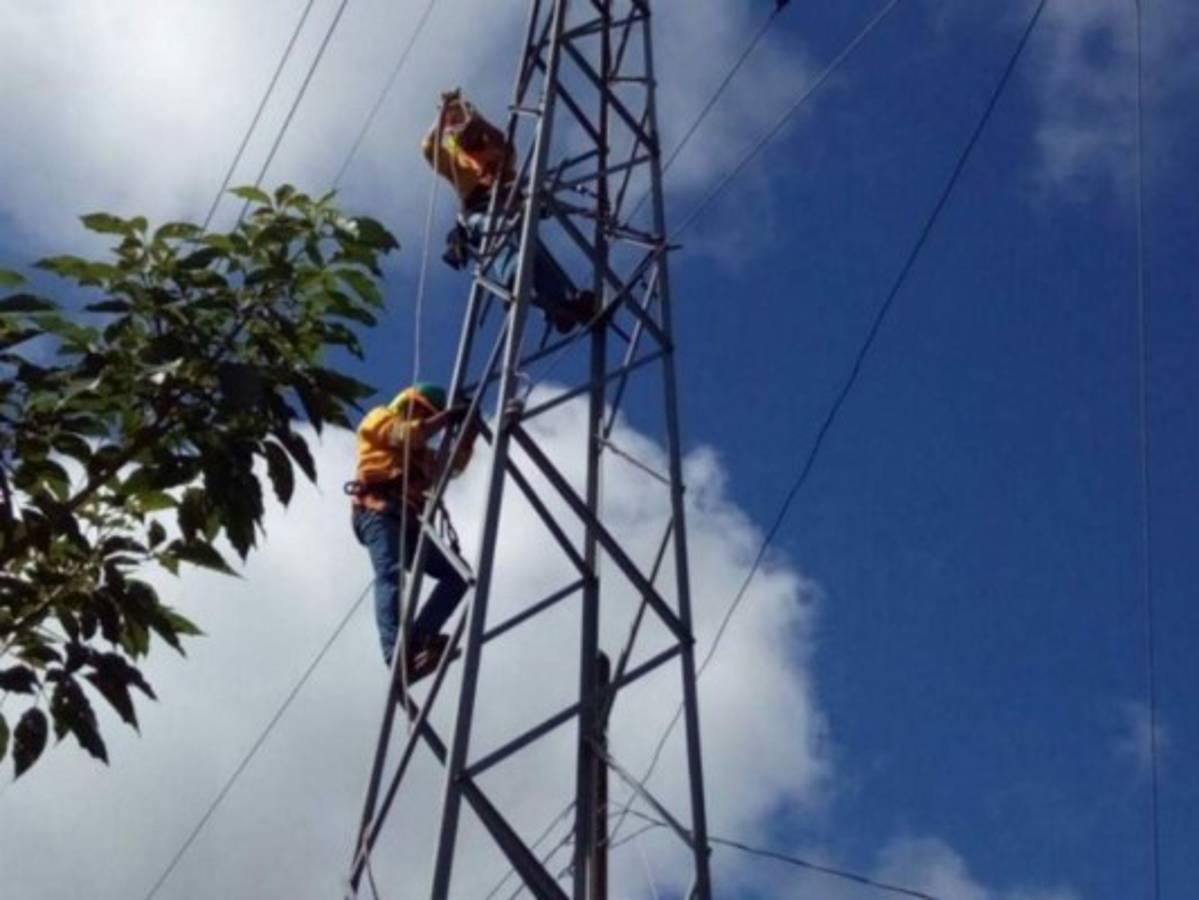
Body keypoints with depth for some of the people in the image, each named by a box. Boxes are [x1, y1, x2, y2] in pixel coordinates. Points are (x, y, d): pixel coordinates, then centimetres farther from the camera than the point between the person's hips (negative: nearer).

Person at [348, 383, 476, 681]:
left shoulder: (419, 451, 37)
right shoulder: (380, 419, 18)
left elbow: (452, 465, 26)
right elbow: (409, 433, -2)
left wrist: (469, 431, 17)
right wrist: (449, 415, 3)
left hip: (408, 518, 8)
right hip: (379, 509, -8)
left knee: (457, 574, -3)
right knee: (390, 575, -28)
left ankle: (418, 638, -16)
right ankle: (396, 654, -46)